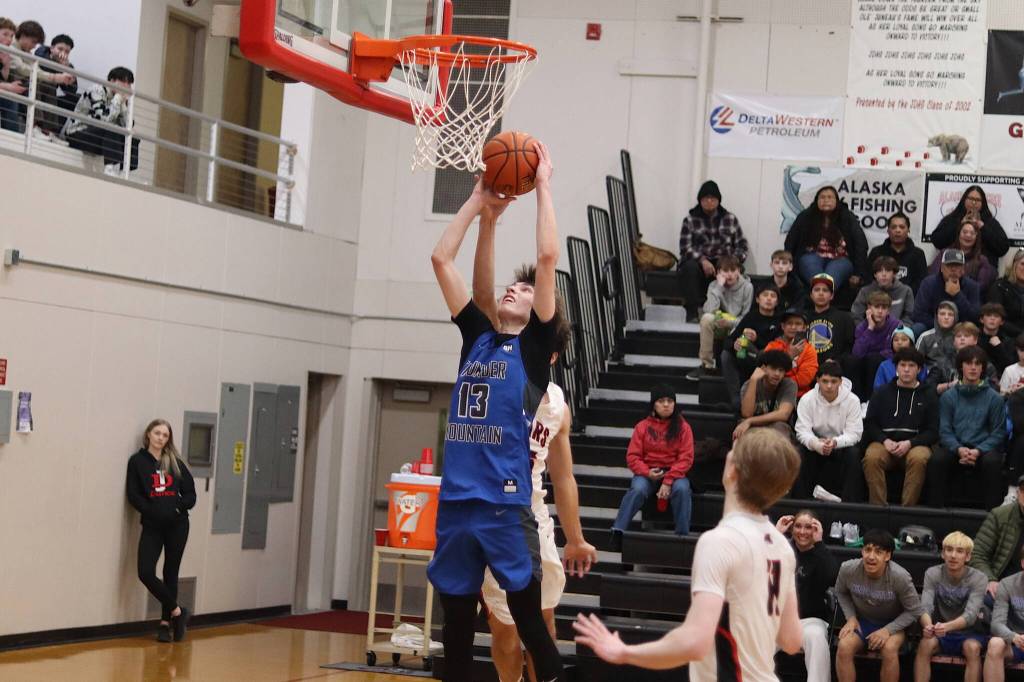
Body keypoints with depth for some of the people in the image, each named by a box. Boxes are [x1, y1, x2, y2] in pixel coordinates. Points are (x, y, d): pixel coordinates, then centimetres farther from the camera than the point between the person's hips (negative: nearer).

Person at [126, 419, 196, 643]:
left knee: (171, 573, 7)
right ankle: (177, 611, 4)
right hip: (152, 526, -2)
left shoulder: (175, 463, 8)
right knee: (145, 572, -14)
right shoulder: (137, 461, 2)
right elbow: (134, 495, -4)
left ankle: (166, 622, 18)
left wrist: (178, 505, -11)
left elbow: (190, 494, 8)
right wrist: (153, 511, -16)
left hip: (177, 525, 2)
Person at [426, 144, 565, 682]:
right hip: (456, 498, 5)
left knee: (528, 617, -2)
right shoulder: (477, 334, 16)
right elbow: (441, 258, 16)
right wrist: (481, 202, 17)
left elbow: (547, 256, -5)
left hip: (506, 502, -5)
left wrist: (543, 186, 2)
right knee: (456, 620, 10)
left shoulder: (535, 343, 4)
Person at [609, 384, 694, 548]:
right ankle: (617, 533, -32)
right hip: (648, 473, 0)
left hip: (674, 473, 0)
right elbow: (632, 456, 4)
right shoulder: (643, 426, 5)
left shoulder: (683, 427, 3)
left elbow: (686, 458, -3)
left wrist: (668, 481, -16)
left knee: (682, 489, -32)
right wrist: (647, 472, -16)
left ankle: (682, 535, -24)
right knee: (638, 489, -31)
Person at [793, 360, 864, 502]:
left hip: (842, 445, -1)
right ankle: (800, 500, -21)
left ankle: (850, 502, -27)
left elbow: (854, 433, -16)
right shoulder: (807, 400, -10)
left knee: (853, 453, -31)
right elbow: (803, 431, -16)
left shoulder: (852, 400, -13)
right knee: (799, 454, -28)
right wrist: (816, 444, -40)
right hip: (815, 445, 1)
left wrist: (835, 442, -38)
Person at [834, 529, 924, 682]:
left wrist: (888, 630, -23)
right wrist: (851, 617, -10)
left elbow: (914, 611, -14)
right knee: (843, 647, -27)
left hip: (892, 624, -2)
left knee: (889, 649, -34)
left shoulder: (900, 577, -27)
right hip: (862, 621, 2)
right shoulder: (848, 569, -19)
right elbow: (841, 593, 5)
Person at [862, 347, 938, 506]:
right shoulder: (882, 393, 20)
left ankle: (908, 507, -32)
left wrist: (909, 443, -9)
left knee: (919, 459, -36)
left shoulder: (928, 397, 16)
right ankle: (877, 506, -31)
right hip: (884, 443, 1)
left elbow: (933, 432, 8)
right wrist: (885, 441, -7)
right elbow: (870, 424, 12)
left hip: (915, 444, -1)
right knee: (872, 458, -33)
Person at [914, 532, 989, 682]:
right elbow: (925, 607, -19)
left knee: (972, 647, -33)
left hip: (968, 632, -1)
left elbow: (970, 614, -25)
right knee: (925, 644, -29)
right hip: (940, 632, 1)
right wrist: (928, 625, -44)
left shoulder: (978, 578, -13)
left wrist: (947, 626, -47)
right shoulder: (932, 574, -7)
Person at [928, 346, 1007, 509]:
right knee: (937, 459, -30)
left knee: (992, 461, -34)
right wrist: (959, 449, -16)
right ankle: (936, 507, -23)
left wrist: (978, 451, -13)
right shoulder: (948, 397, 10)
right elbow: (945, 430, 5)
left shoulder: (994, 398, 7)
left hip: (983, 448, -1)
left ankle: (992, 510, -27)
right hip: (955, 448, 1)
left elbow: (998, 432, 5)